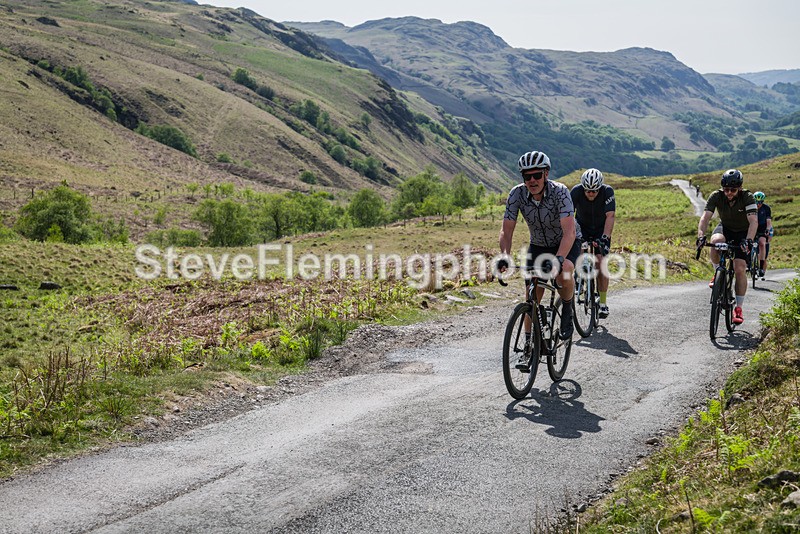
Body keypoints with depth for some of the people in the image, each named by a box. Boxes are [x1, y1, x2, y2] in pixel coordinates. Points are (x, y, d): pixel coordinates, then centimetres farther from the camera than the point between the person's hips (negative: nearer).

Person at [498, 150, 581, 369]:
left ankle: (567, 312, -5)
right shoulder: (517, 194, -20)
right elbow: (506, 230, -19)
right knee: (532, 296, -4)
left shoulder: (560, 192, -30)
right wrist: (504, 257, -36)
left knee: (563, 273, -35)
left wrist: (558, 259, -53)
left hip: (567, 243, -3)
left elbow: (569, 231, -39)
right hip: (538, 245, 4)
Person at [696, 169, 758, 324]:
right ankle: (718, 274, -11)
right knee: (716, 241, -37)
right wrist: (701, 236, -47)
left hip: (743, 233, -1)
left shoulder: (747, 197, -26)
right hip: (725, 228, 1)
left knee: (740, 269, -16)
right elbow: (705, 217, -29)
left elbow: (753, 221, -37)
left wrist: (748, 240, -53)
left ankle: (738, 308, -3)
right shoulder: (716, 196, -21)